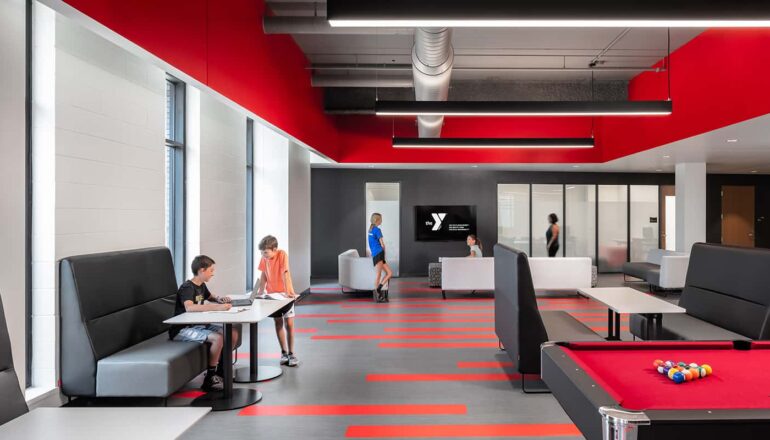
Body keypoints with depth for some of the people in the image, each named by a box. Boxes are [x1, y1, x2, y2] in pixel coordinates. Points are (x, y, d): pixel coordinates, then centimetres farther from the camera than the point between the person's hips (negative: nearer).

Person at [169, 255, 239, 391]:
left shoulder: (201, 286, 9)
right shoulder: (187, 287, -19)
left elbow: (210, 297, 31)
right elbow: (189, 307, -39)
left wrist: (219, 299, 7)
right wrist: (216, 307, -45)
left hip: (197, 325, 9)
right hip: (182, 330, -9)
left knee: (233, 333, -3)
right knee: (218, 338, -29)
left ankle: (220, 369, 11)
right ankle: (210, 378, -15)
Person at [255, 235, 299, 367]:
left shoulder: (282, 254, -19)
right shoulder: (264, 258, -3)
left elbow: (286, 273, -26)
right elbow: (264, 275, 6)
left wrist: (288, 291, -32)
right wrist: (260, 291, 0)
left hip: (285, 294, -5)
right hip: (272, 294, 5)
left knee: (289, 323, -4)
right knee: (278, 323, 10)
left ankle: (291, 353, 8)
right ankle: (284, 352, 21)